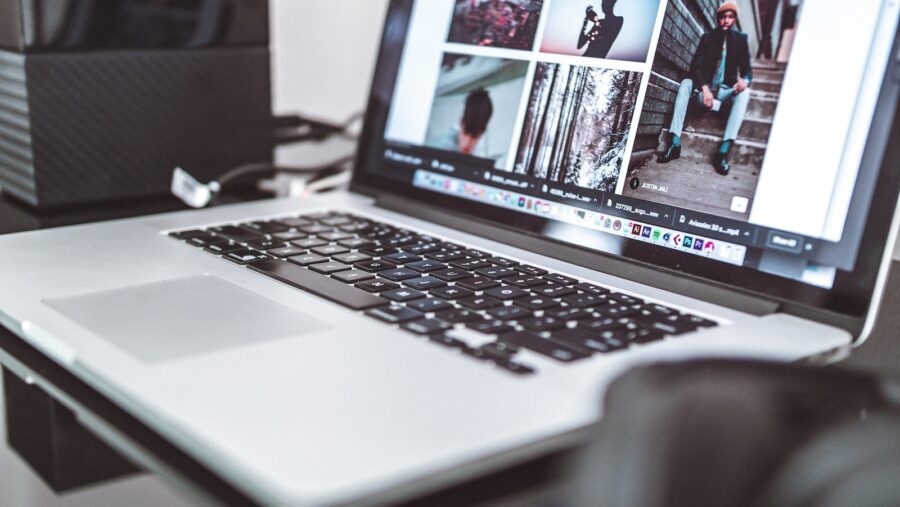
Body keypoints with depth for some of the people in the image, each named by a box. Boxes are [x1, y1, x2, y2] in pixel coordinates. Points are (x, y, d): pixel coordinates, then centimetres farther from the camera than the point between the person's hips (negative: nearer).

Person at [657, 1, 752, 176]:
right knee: (686, 83, -29)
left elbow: (746, 69, 0)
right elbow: (695, 65, -7)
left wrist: (745, 80, -26)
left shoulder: (740, 39, 3)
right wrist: (704, 88, -25)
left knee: (744, 92, -31)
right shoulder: (708, 37, 3)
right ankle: (674, 143, -38)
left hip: (726, 91, 0)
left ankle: (723, 151, -45)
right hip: (705, 89, 1)